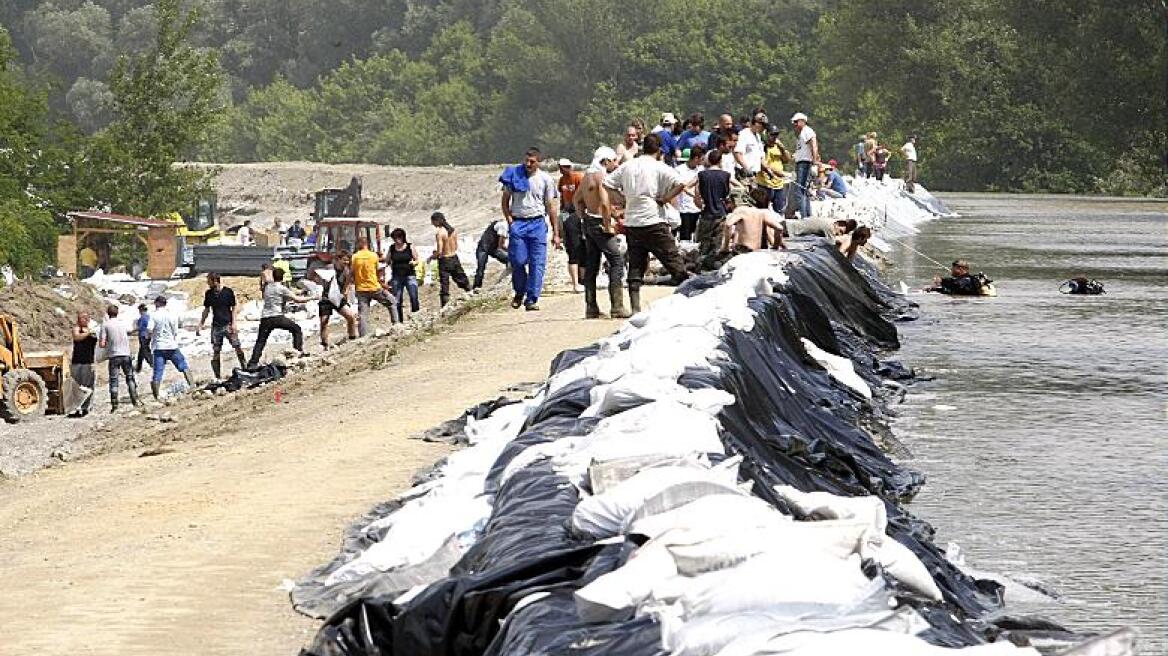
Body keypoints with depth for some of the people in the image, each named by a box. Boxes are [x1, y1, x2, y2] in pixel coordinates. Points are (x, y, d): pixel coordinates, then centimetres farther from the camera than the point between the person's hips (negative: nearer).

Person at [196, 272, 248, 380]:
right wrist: (200, 326, 12)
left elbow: (234, 308, 0)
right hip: (216, 326, 3)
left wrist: (233, 323, -8)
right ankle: (217, 376, 6)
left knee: (237, 347, -7)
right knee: (215, 352, 1)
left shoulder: (228, 292, -4)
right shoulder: (209, 294, 6)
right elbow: (206, 310, 14)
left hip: (228, 324, -3)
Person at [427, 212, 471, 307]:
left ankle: (445, 306, 1)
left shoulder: (439, 233, -18)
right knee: (462, 281, 19)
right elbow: (456, 247, 10)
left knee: (444, 286, 1)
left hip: (444, 261, -6)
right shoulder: (453, 230, 2)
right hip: (454, 258, 6)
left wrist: (432, 256, -2)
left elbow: (439, 251, -20)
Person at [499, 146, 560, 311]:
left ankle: (532, 299, -2)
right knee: (517, 261, -3)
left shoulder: (545, 179, 5)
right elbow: (505, 200, 13)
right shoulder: (514, 175, 6)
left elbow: (551, 208, 7)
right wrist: (509, 220, -2)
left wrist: (556, 234, 4)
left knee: (537, 263, -6)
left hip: (537, 223, 0)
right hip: (518, 223, 0)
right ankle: (519, 292, 20)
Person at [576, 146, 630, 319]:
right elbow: (604, 203, -24)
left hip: (588, 222, 10)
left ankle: (591, 308, 13)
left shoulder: (587, 174, 14)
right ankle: (617, 307, -12)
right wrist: (608, 226, -17)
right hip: (600, 223, -10)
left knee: (591, 266, 11)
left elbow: (578, 198, 22)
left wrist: (585, 217, 18)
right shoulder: (602, 176, -14)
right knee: (617, 261, -7)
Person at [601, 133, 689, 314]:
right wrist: (664, 199, -7)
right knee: (675, 264, 2)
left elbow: (605, 184, 14)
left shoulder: (627, 167, 11)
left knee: (635, 268, 7)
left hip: (631, 223, 5)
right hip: (654, 222, -5)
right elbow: (679, 183, -18)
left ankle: (635, 309, 1)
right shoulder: (659, 168, -4)